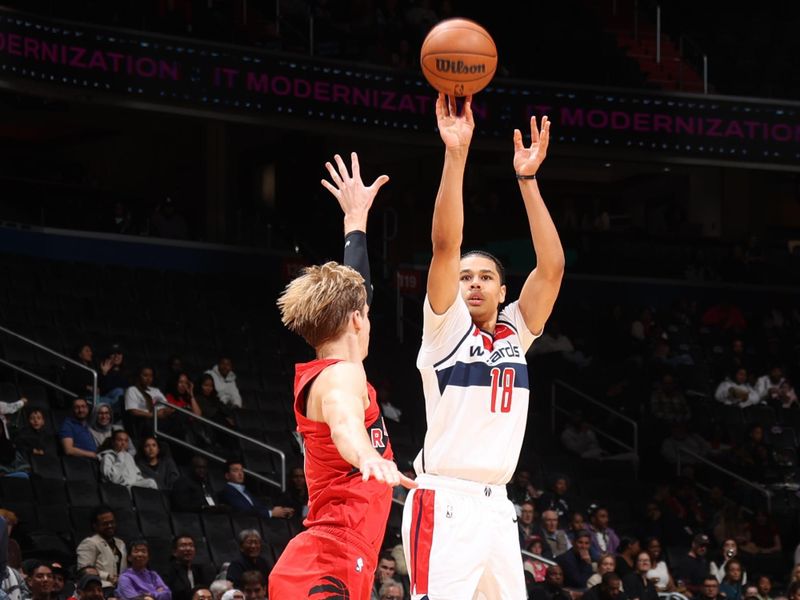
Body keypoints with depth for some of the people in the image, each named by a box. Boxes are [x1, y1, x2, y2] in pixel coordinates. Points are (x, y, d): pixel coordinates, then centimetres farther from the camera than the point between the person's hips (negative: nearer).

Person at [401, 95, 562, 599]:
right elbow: (446, 245, -11)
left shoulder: (515, 333, 15)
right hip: (446, 503, -6)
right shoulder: (446, 327, 2)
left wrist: (528, 179, -2)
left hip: (497, 505, 6)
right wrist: (456, 155, -18)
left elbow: (552, 267, 4)